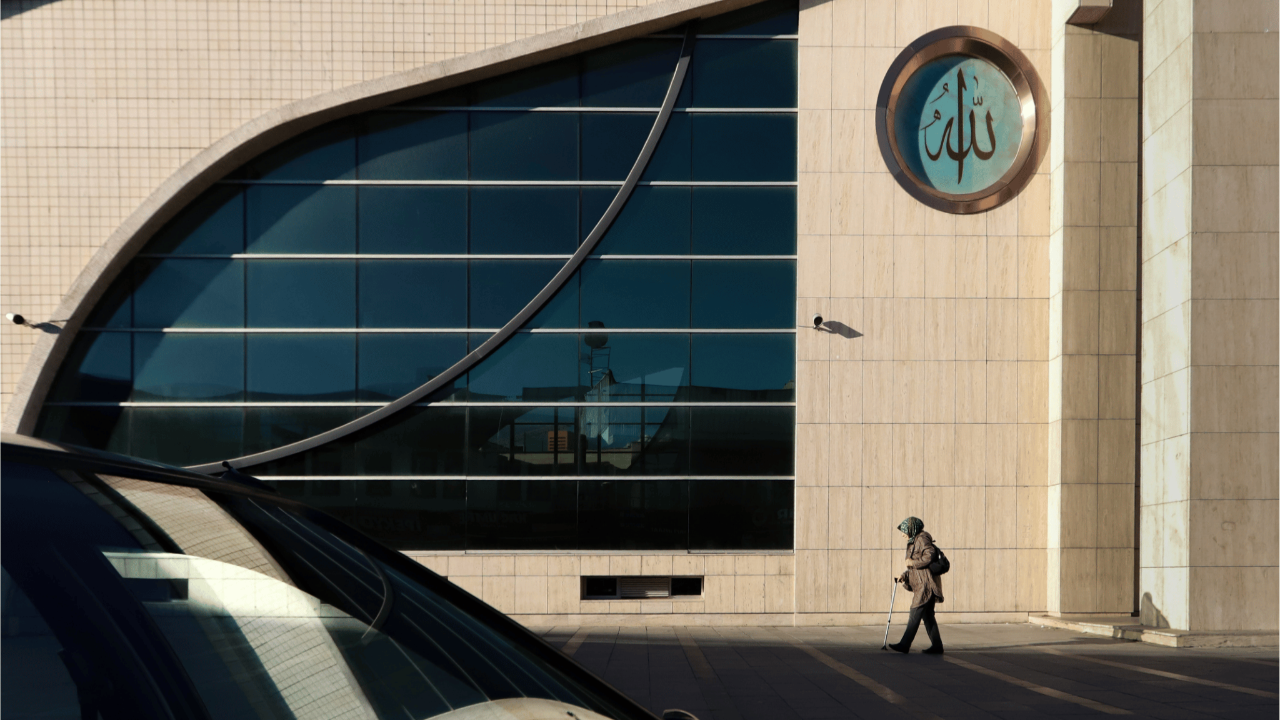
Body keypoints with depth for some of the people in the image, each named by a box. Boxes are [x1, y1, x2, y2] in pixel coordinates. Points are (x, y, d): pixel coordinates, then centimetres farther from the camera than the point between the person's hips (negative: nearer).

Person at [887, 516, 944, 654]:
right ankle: (937, 646, 11)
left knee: (915, 614, -9)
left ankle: (904, 645, -10)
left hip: (926, 584, -10)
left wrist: (913, 562, -17)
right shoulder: (914, 542, 21)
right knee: (927, 615, 9)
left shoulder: (922, 539, -9)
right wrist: (904, 576, 10)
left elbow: (930, 555, -24)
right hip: (922, 585, 10)